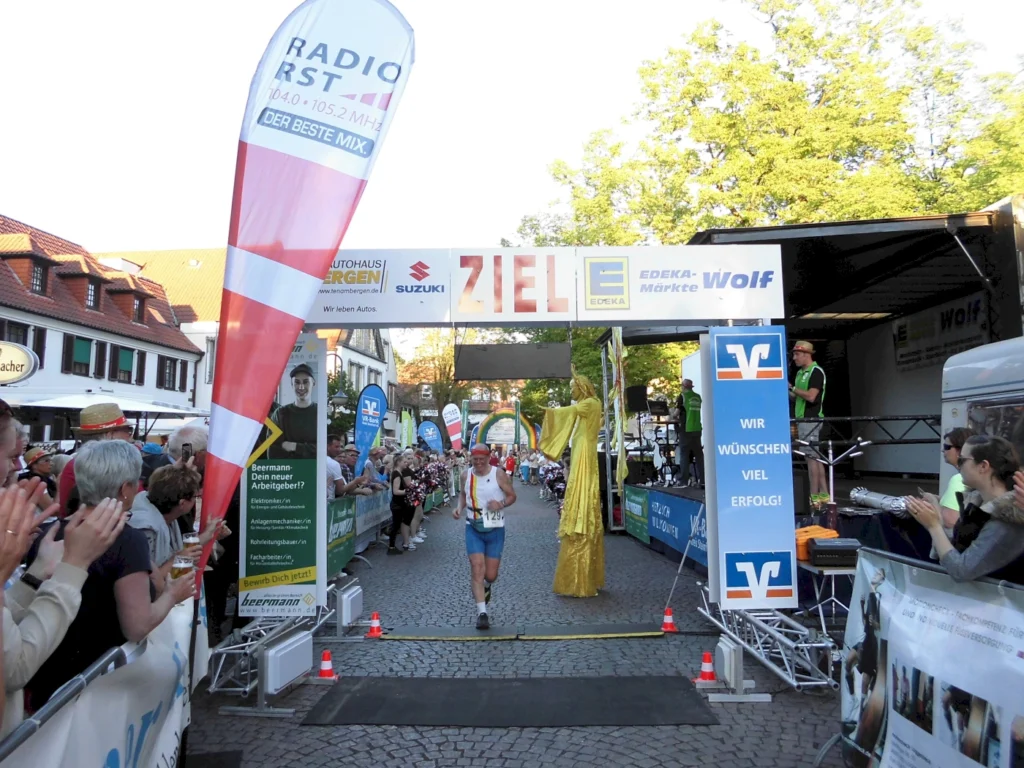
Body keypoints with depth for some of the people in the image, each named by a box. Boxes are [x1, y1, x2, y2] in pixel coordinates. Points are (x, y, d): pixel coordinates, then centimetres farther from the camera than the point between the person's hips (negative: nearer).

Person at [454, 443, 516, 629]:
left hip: (495, 530, -1)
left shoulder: (499, 475, -11)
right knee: (477, 568, -13)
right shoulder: (467, 475, -1)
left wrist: (501, 504, -22)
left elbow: (512, 496, -2)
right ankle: (482, 612, -8)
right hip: (473, 529, 1)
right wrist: (459, 507, -3)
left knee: (491, 574, 6)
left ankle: (486, 587, 44)